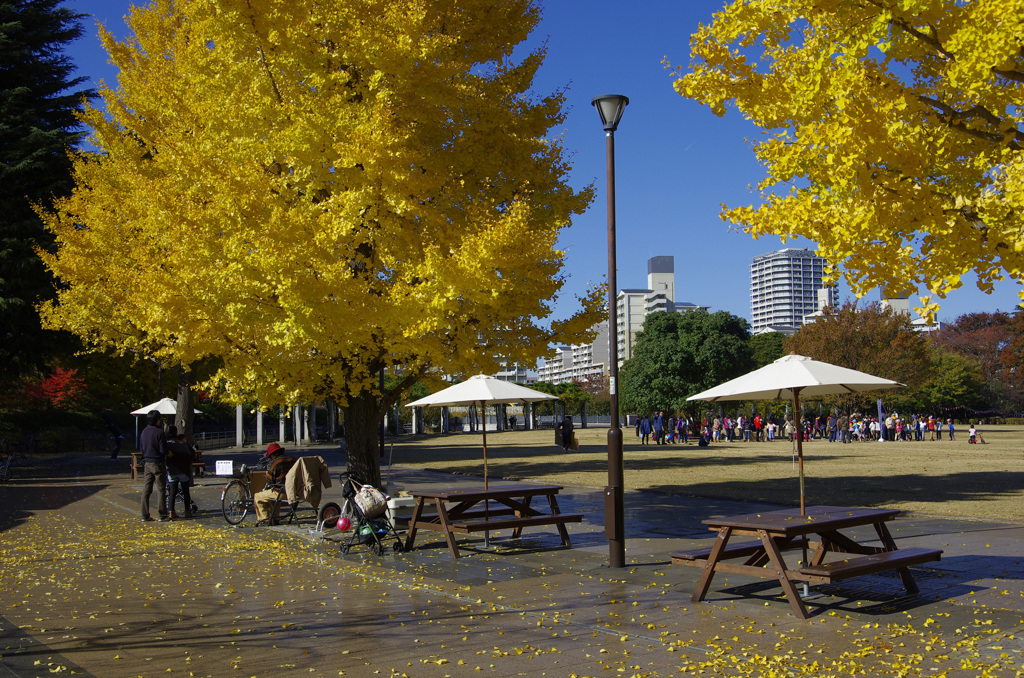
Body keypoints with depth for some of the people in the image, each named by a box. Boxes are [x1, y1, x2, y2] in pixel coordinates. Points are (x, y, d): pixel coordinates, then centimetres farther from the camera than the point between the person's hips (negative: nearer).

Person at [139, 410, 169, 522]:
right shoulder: (159, 432, -16)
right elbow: (163, 450, -16)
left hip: (147, 463, 6)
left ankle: (145, 515, 10)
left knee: (146, 489, 8)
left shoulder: (144, 432, 6)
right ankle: (163, 515, 2)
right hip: (158, 463, -6)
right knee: (161, 489, 0)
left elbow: (141, 448, 14)